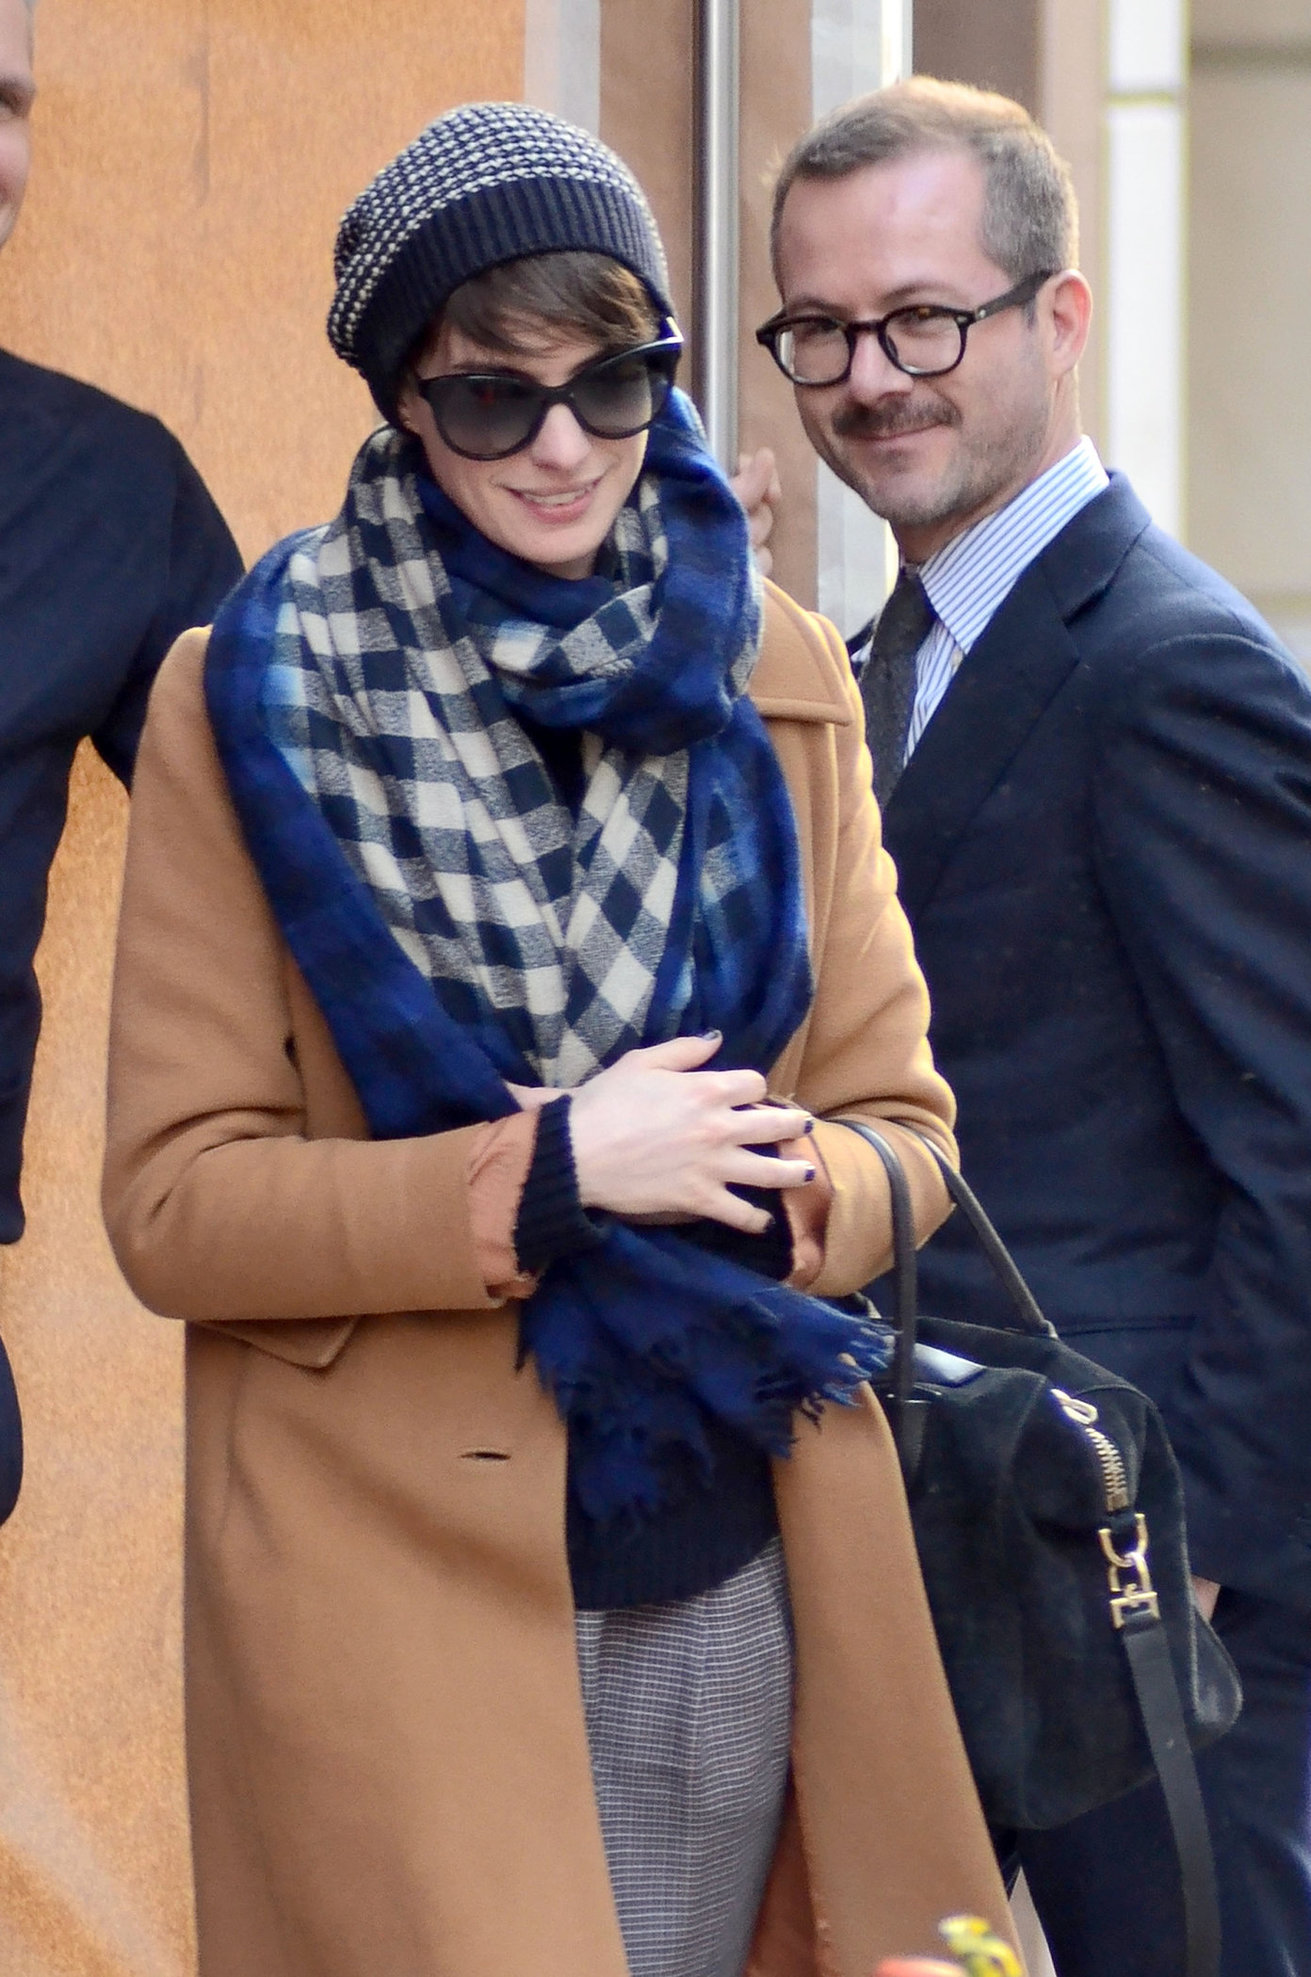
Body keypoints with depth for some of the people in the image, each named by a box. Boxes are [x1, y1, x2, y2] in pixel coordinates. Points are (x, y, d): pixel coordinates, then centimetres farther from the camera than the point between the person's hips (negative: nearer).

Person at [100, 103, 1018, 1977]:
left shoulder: (774, 674, 7)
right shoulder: (254, 698, -4)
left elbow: (900, 1124, 9)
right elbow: (175, 1203, -7)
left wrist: (771, 1188, -13)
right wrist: (548, 1176, -18)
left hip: (744, 1590, 4)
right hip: (405, 1596, -4)